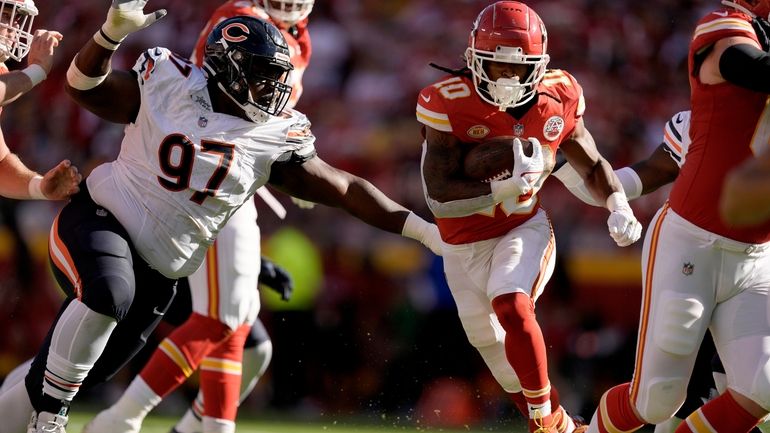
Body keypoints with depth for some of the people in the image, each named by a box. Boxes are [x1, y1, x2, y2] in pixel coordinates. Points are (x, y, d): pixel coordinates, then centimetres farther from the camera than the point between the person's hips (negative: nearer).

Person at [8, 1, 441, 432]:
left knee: (91, 366, 5)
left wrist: (424, 230, -6)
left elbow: (345, 188, -1)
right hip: (99, 219, -4)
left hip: (156, 271, 4)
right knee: (109, 295, -35)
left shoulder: (276, 139, -4)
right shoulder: (169, 85, -8)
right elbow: (85, 86, -5)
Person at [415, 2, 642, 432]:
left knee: (511, 305, -29)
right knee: (494, 347, 10)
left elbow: (592, 165, 8)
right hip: (466, 246, 0)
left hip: (525, 228, 0)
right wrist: (507, 187, -38)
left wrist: (618, 206, -10)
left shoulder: (558, 99, -10)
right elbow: (439, 195, -25)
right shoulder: (449, 104, -21)